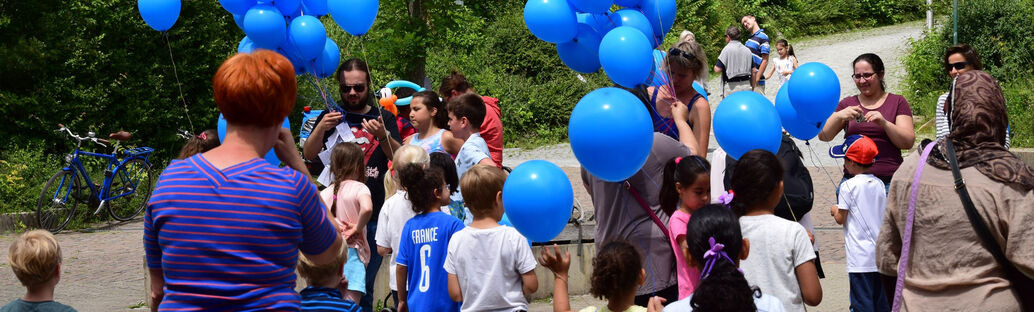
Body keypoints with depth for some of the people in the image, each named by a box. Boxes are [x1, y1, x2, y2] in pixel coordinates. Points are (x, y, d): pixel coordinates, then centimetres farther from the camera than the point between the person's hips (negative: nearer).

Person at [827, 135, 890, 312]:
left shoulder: (848, 186, -11)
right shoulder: (879, 184, 6)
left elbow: (840, 219, -7)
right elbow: (884, 215, 15)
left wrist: (835, 210, 15)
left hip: (860, 258, -6)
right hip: (881, 255, 6)